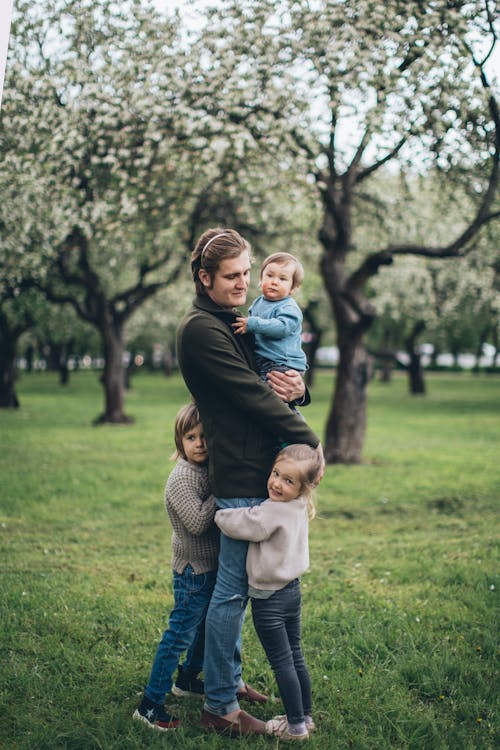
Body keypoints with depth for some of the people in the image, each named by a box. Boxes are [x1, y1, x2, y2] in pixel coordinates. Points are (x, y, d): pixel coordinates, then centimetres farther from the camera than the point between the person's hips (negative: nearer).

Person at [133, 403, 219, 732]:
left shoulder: (210, 470, 4)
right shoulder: (182, 477, -21)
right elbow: (198, 522, -29)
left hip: (213, 565, 8)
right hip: (194, 569, -8)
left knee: (207, 627, 22)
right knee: (180, 634, -4)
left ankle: (187, 679, 42)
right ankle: (150, 704, 4)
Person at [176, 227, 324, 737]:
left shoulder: (237, 323, 17)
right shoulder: (201, 329, -13)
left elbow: (271, 384, 17)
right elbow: (251, 395, -17)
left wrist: (298, 390, -7)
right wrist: (309, 440, -10)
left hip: (256, 470, 9)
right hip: (240, 476, -9)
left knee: (235, 585, 17)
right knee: (233, 589, -3)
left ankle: (228, 678, 30)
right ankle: (219, 706, 7)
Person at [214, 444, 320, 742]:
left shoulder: (272, 512, -25)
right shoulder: (300, 508, 1)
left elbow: (235, 525, -20)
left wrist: (219, 512, -3)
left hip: (269, 598, -8)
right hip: (292, 589, 8)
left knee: (282, 663, 3)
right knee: (296, 658, 18)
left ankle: (296, 726, 13)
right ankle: (306, 716, 28)